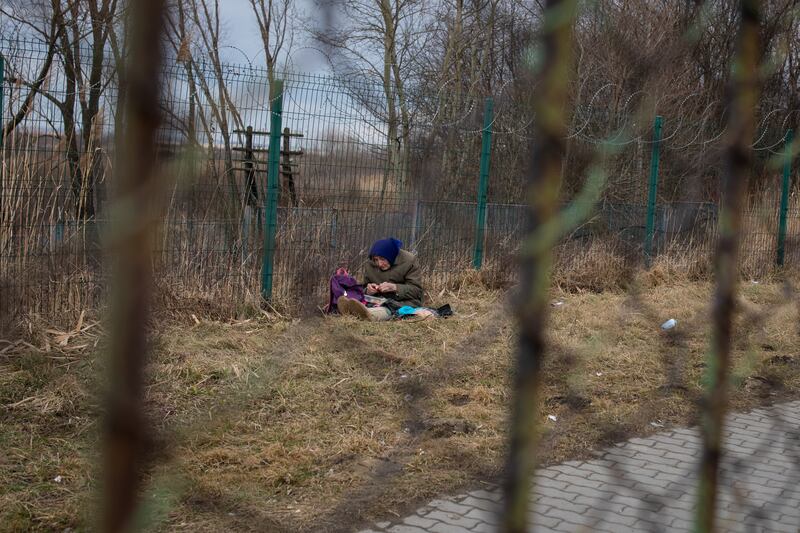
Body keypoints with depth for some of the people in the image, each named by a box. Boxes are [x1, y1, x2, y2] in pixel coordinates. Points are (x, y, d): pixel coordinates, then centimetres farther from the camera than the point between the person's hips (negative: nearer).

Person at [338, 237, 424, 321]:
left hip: (405, 301, -5)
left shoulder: (409, 261, -6)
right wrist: (368, 291, -8)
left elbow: (417, 290, -11)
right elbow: (365, 289, 18)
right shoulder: (371, 265, 8)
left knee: (389, 307, -41)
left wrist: (394, 288, -26)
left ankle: (369, 313, -73)